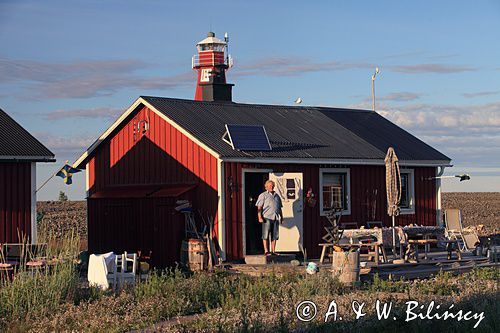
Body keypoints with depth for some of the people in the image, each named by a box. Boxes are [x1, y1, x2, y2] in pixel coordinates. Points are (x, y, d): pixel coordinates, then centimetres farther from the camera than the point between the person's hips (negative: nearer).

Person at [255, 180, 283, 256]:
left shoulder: (277, 196, 22)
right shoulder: (263, 195, 5)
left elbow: (279, 208, 25)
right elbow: (259, 207, -2)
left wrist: (281, 217, 18)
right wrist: (260, 217, -13)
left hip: (275, 218, 5)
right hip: (267, 218, -5)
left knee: (275, 235, 5)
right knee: (266, 235, -5)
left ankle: (273, 251, 10)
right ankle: (266, 251, -5)